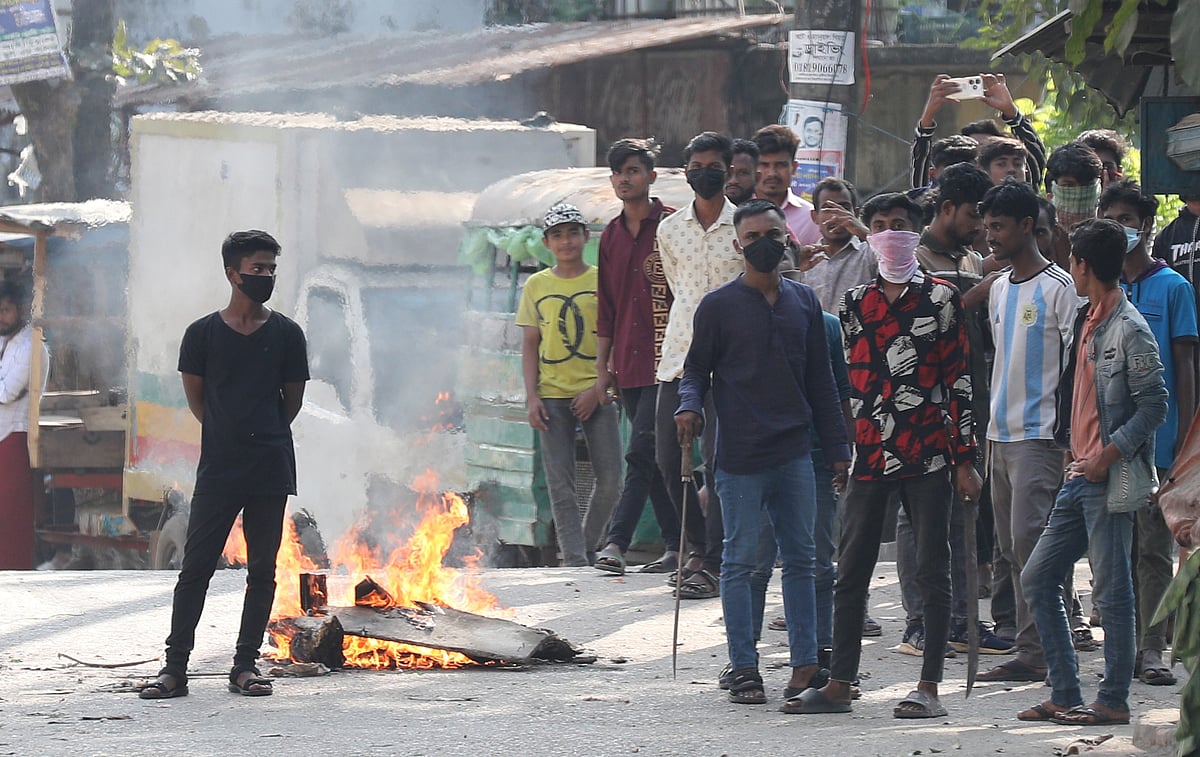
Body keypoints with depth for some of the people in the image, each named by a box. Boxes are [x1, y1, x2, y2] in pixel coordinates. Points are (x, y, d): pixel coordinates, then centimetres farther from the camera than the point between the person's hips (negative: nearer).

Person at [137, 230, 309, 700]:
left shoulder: (286, 334, 4)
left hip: (271, 467, 1)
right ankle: (175, 666, -1)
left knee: (262, 569, 5)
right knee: (195, 567, -4)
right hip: (218, 468, -1)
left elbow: (293, 398, 13)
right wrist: (228, 433, 10)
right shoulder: (203, 334, 1)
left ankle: (246, 665, 12)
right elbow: (195, 396, 10)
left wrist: (264, 436, 12)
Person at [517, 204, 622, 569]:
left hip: (596, 394, -1)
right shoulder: (537, 286, 8)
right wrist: (531, 396, -1)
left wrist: (599, 388, -8)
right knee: (561, 484, -5)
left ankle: (589, 545, 17)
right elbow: (530, 344, 10)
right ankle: (575, 562, -4)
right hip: (553, 395, 1)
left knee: (610, 479, -4)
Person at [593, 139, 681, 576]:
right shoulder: (611, 237, 16)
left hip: (664, 360, -7)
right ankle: (676, 546, 13)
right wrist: (603, 366, 16)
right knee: (655, 458, 8)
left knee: (642, 452, -14)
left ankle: (617, 541, -19)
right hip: (628, 366, 7)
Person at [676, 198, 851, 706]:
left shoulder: (803, 302, 11)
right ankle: (743, 669, 3)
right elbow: (697, 369, 5)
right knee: (741, 562, -1)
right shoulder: (719, 306, 0)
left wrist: (837, 447, 13)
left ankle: (805, 663, 9)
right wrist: (689, 405, -17)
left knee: (800, 558, 5)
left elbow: (820, 380, 15)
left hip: (795, 453, 4)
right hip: (740, 455, -4)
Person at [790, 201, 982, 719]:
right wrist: (840, 451, 11)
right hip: (870, 454, 4)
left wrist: (964, 459, -5)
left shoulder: (941, 298, 1)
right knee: (851, 572, 5)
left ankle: (929, 688, 2)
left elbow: (959, 380, -1)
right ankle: (839, 685, 10)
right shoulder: (855, 303, 12)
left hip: (929, 456, -4)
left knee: (932, 572, -1)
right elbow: (851, 380, 16)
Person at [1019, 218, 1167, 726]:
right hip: (1080, 475, 10)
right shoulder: (1086, 322, 14)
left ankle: (1114, 700, 3)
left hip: (1112, 480, -10)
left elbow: (1154, 406, -15)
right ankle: (1065, 695, 12)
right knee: (1037, 578, 8)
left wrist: (1106, 457, -17)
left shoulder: (1129, 331, -13)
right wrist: (1077, 453, 13)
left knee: (1111, 590, -4)